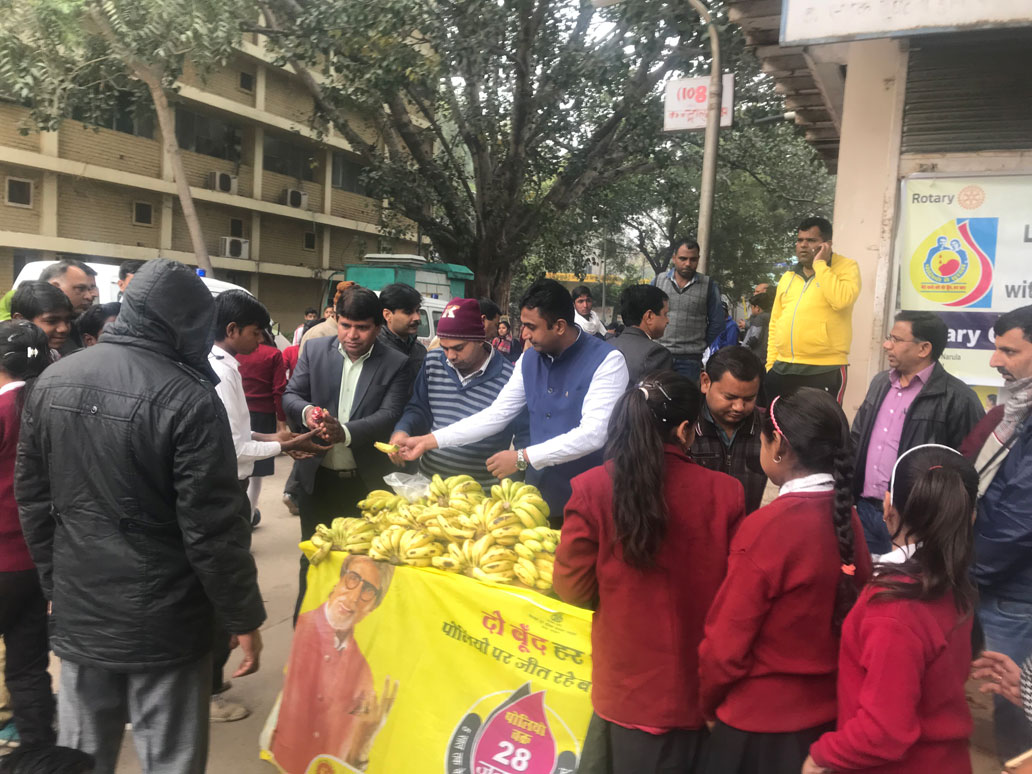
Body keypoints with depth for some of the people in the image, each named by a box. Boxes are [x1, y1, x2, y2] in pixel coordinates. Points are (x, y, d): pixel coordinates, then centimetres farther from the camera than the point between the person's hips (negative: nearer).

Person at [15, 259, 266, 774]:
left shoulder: (53, 381, 0)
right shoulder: (188, 398, -19)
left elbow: (32, 499, 9)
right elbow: (213, 528, -18)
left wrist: (54, 584, 20)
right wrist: (244, 618, -7)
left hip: (78, 614, 6)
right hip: (162, 622, -6)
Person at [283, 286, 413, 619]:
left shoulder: (396, 364, -7)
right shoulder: (315, 350, 1)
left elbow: (389, 415, -15)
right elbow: (291, 395, 0)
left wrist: (345, 432, -32)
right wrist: (307, 411, -24)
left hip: (366, 479, -2)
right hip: (317, 476, 2)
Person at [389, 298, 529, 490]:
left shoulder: (509, 378, -14)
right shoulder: (432, 362, 0)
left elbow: (525, 437, -5)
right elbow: (419, 409, 9)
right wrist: (402, 430, -10)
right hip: (428, 477, 4)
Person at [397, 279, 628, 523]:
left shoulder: (605, 361, -16)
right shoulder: (529, 359, 4)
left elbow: (592, 434, -24)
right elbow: (495, 415, 7)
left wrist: (522, 457, -25)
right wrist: (429, 441, 1)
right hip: (539, 495, 6)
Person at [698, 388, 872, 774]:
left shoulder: (767, 527, -24)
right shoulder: (847, 517, -6)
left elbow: (727, 644, -18)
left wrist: (708, 700, 0)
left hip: (761, 718, -6)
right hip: (828, 711, 6)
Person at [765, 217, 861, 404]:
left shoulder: (846, 267, -1)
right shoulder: (788, 277, 15)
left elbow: (841, 301, -22)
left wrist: (820, 264, -13)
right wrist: (771, 363, 13)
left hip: (825, 370, -5)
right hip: (783, 369, 6)